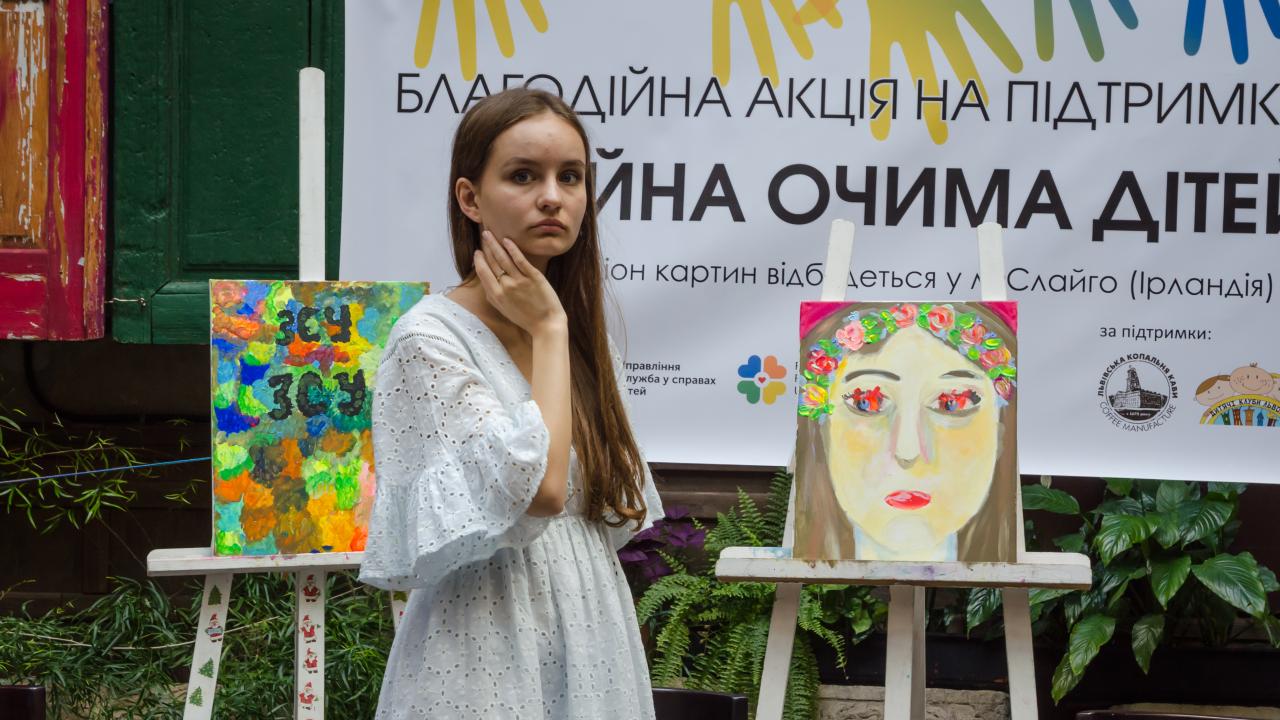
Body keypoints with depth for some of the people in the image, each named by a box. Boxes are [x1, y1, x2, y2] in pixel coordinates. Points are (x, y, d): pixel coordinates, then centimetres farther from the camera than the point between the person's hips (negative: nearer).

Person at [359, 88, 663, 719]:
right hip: (488, 655, -6)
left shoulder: (585, 340, 10)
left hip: (591, 636, 7)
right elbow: (537, 488, -21)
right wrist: (548, 330, -13)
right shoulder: (428, 338, -11)